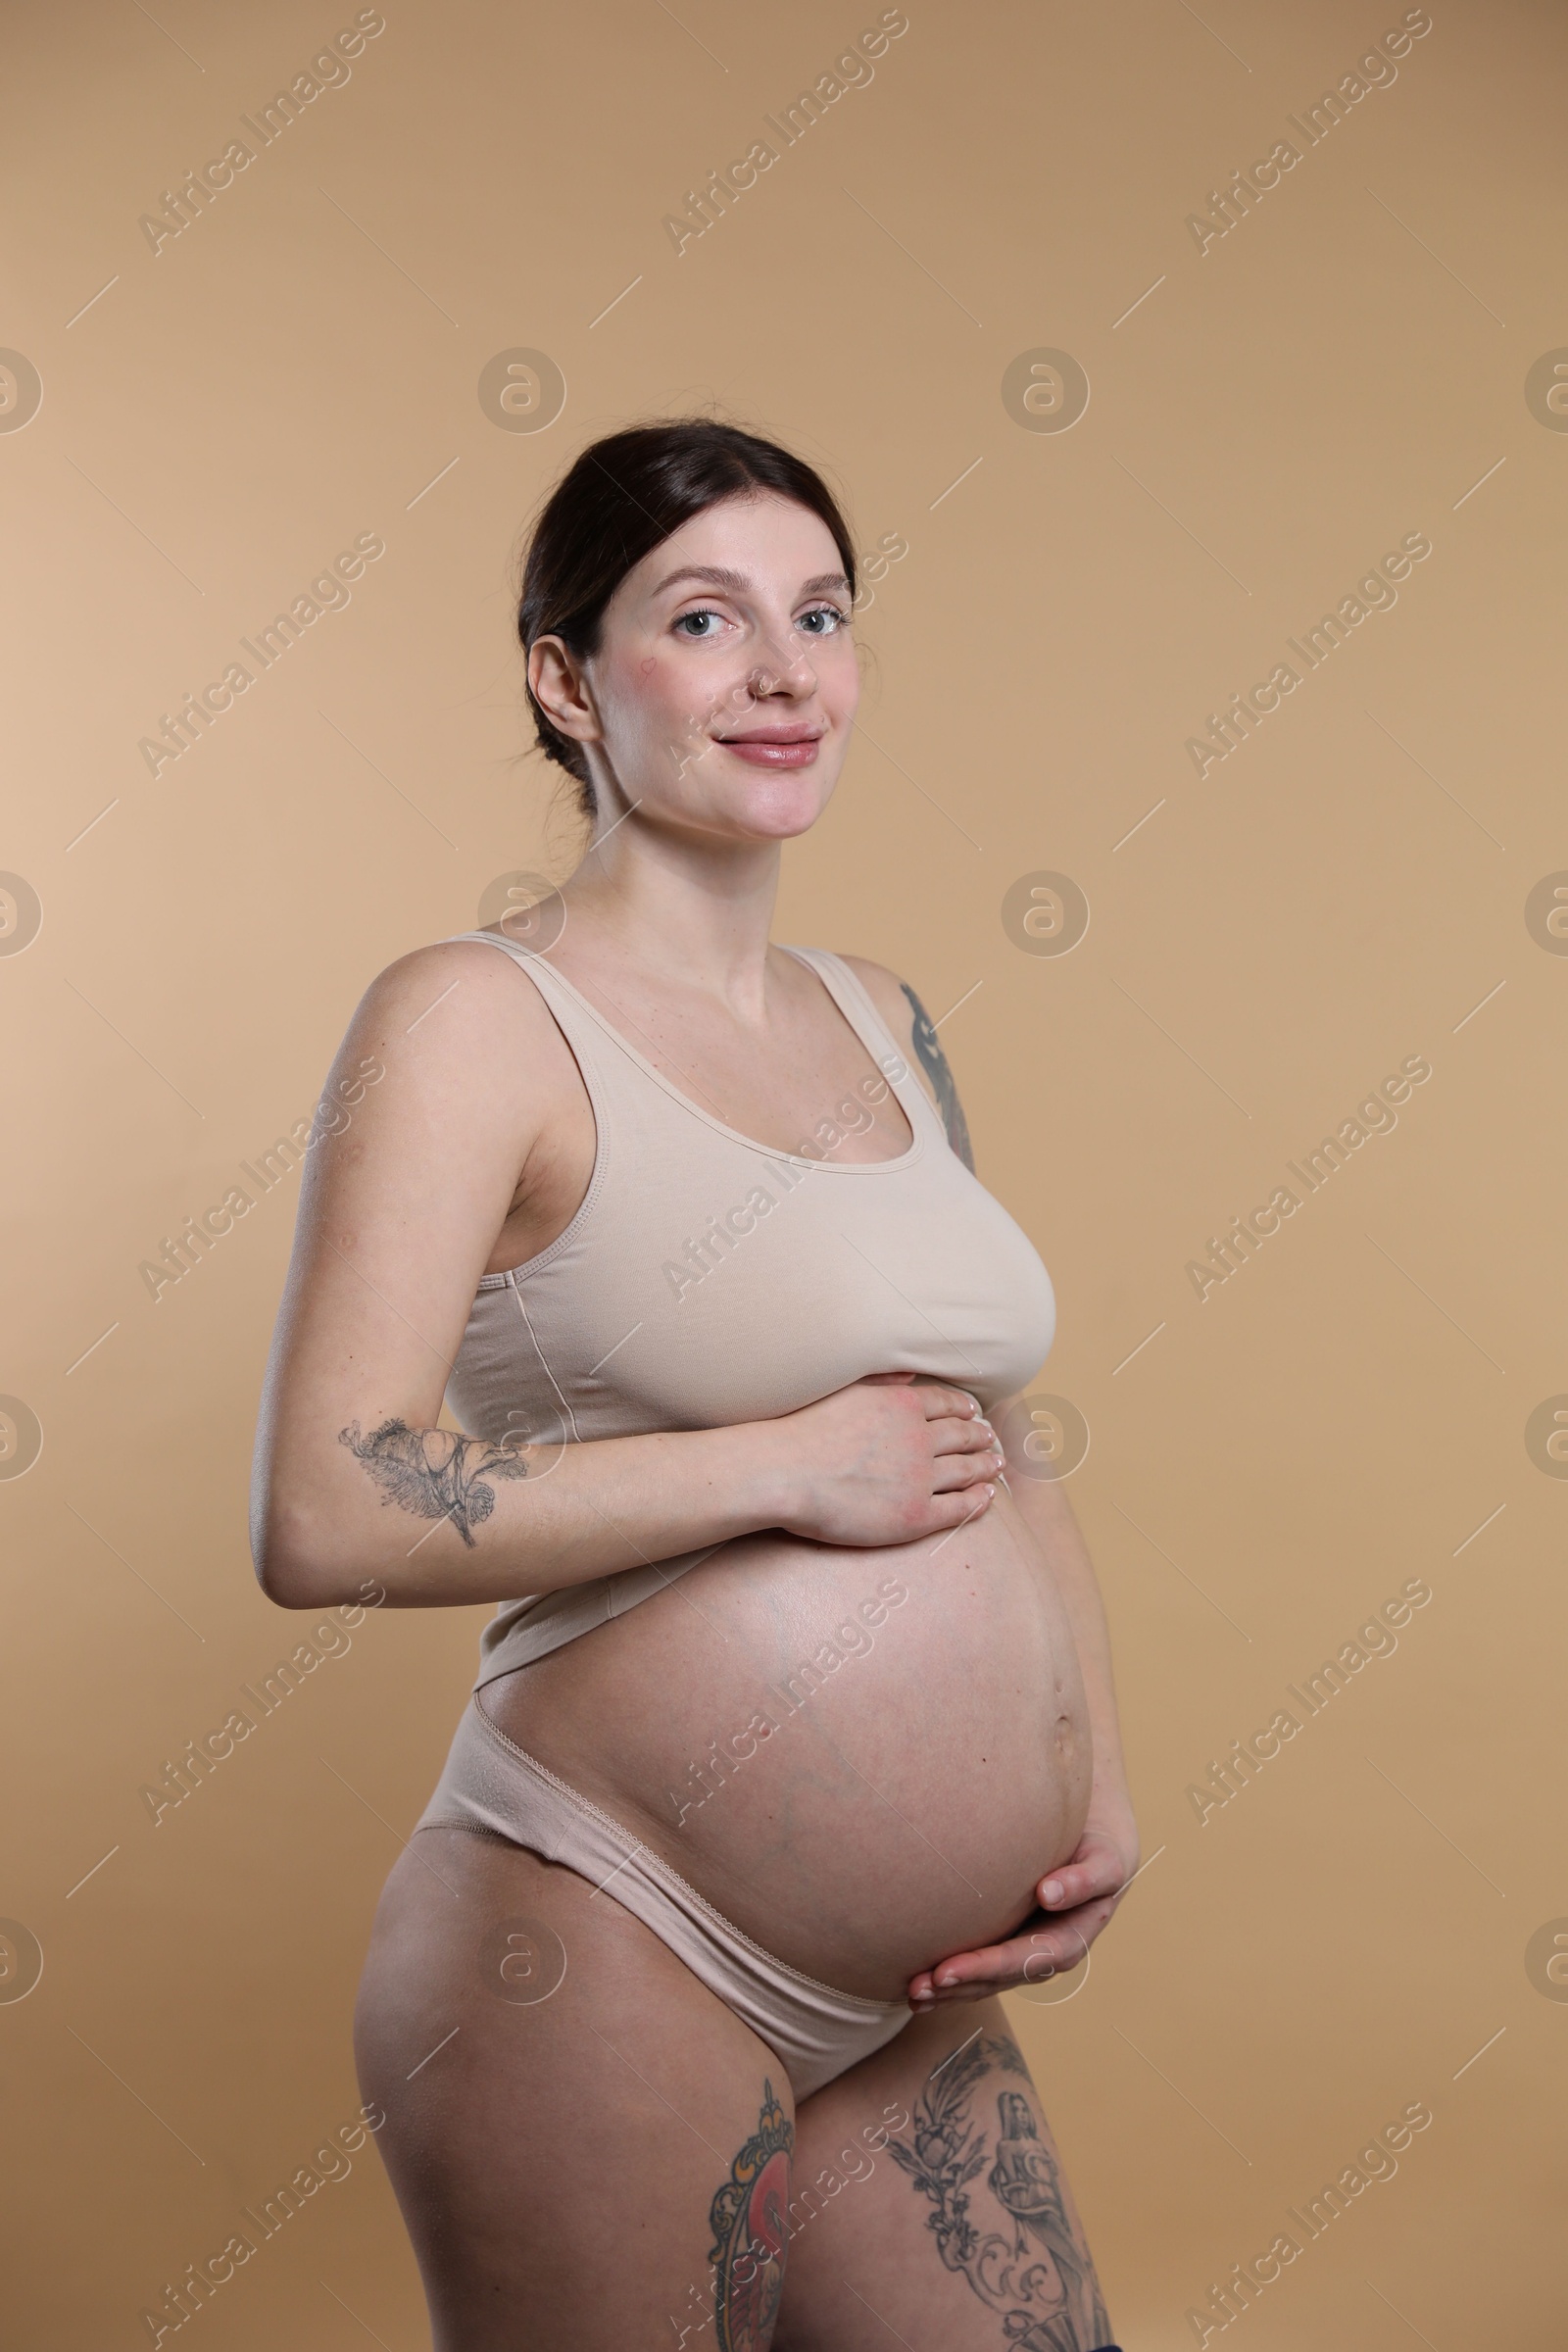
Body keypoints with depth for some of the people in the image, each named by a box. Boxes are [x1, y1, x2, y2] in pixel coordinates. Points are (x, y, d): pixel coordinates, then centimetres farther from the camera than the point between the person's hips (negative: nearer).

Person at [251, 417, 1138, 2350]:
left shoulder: (879, 1020, 10)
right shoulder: (475, 1017, -11)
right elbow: (325, 1520, -23)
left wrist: (1101, 1793, 4)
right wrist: (792, 1465, -18)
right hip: (606, 1970, -7)